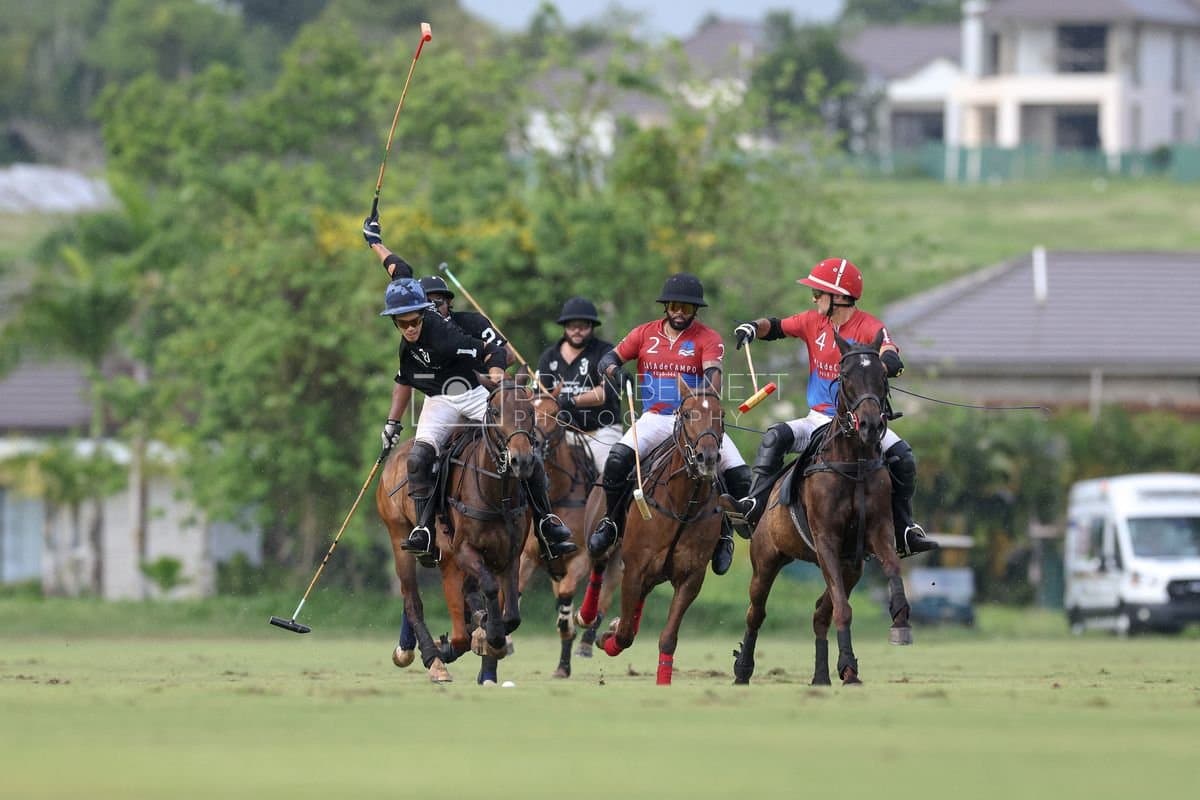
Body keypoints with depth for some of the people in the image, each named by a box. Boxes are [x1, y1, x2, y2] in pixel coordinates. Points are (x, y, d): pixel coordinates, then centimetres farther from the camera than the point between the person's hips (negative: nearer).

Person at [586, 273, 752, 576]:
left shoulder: (707, 338, 0)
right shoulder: (645, 334, 8)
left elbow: (712, 372, -16)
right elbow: (610, 359, 8)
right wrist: (613, 370, -18)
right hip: (655, 418, 1)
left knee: (739, 476, -15)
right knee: (618, 458, -26)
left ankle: (723, 533, 10)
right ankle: (612, 521, -5)